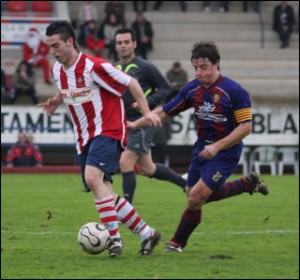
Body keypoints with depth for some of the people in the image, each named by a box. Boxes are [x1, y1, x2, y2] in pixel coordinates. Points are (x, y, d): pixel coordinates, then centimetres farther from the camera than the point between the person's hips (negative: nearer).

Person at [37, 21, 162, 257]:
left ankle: (114, 237, -23)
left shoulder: (94, 66, -17)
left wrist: (147, 112, -15)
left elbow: (131, 83, -10)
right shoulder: (57, 70, 5)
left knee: (92, 177, -29)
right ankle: (147, 233, 16)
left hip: (108, 130, -8)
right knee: (105, 195, 5)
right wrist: (55, 102, 8)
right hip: (84, 138, 8)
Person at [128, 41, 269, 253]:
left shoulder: (234, 91, -19)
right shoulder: (192, 89, -1)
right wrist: (135, 124, 2)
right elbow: (165, 111, 8)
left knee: (196, 198, -12)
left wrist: (217, 147, -24)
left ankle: (178, 243, 8)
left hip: (225, 153, -7)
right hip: (202, 149, 7)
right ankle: (249, 184, 29)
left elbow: (246, 126, -18)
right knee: (199, 197, 14)